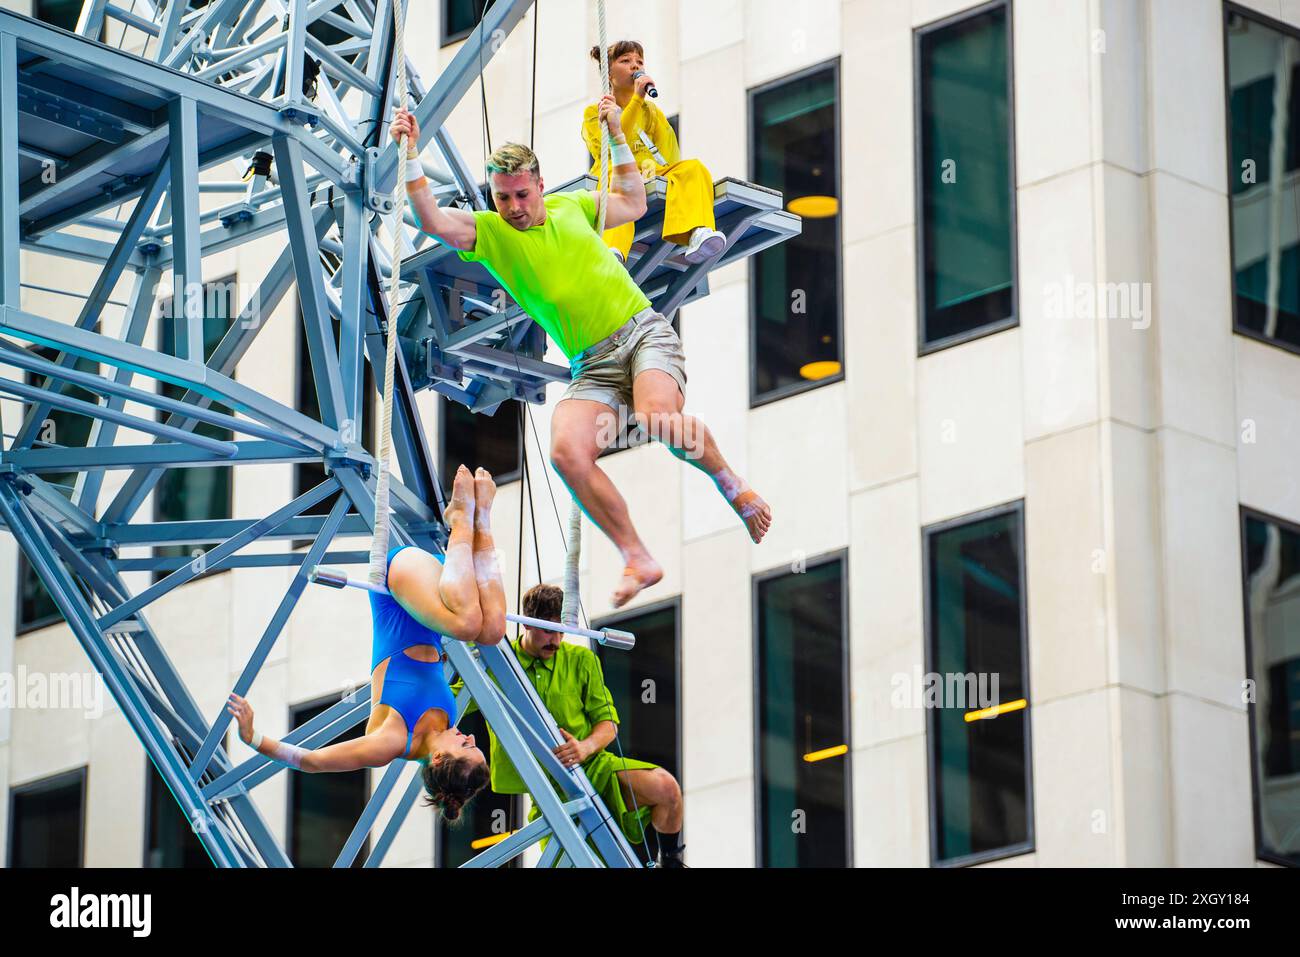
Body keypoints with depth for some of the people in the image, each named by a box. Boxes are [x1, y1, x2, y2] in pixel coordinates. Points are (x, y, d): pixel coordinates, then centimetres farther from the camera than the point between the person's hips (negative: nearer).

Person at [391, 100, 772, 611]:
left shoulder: (570, 205, 13)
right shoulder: (490, 232, 6)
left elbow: (633, 204, 29)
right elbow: (432, 220, -11)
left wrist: (618, 136, 27)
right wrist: (410, 156, -17)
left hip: (645, 333, -1)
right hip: (593, 366, 1)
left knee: (658, 417, -32)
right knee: (567, 451, -26)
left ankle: (730, 482, -4)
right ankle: (637, 559, -15)